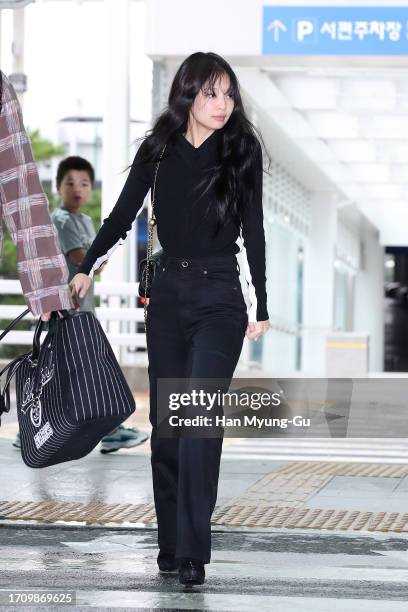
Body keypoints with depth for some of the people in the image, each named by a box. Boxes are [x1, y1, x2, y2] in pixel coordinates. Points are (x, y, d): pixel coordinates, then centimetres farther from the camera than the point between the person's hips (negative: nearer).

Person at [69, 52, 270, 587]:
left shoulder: (242, 150, -1)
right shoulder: (158, 150, 4)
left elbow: (253, 232, 1)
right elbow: (123, 216, 12)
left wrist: (260, 308, 0)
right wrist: (86, 270, 5)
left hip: (220, 299, -3)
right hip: (168, 293, 3)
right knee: (166, 422, 5)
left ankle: (192, 553, -16)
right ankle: (171, 544, 13)